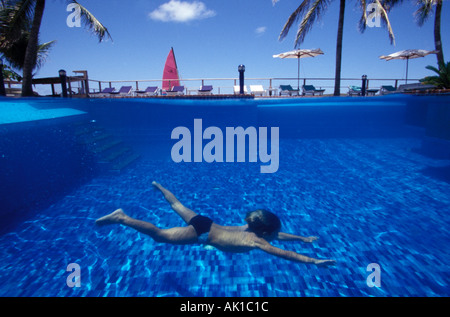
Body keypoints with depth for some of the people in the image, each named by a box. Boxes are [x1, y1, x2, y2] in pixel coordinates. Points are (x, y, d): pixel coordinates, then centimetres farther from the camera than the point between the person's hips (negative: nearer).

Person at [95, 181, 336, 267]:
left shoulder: (251, 228, 3)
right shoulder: (255, 240, -19)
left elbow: (277, 235, 19)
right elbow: (284, 254, -27)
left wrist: (303, 238, 20)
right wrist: (313, 261, -26)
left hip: (204, 223, 8)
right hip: (202, 233, -8)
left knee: (179, 207, 28)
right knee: (159, 235, -5)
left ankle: (158, 186, 48)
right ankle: (121, 218, -4)